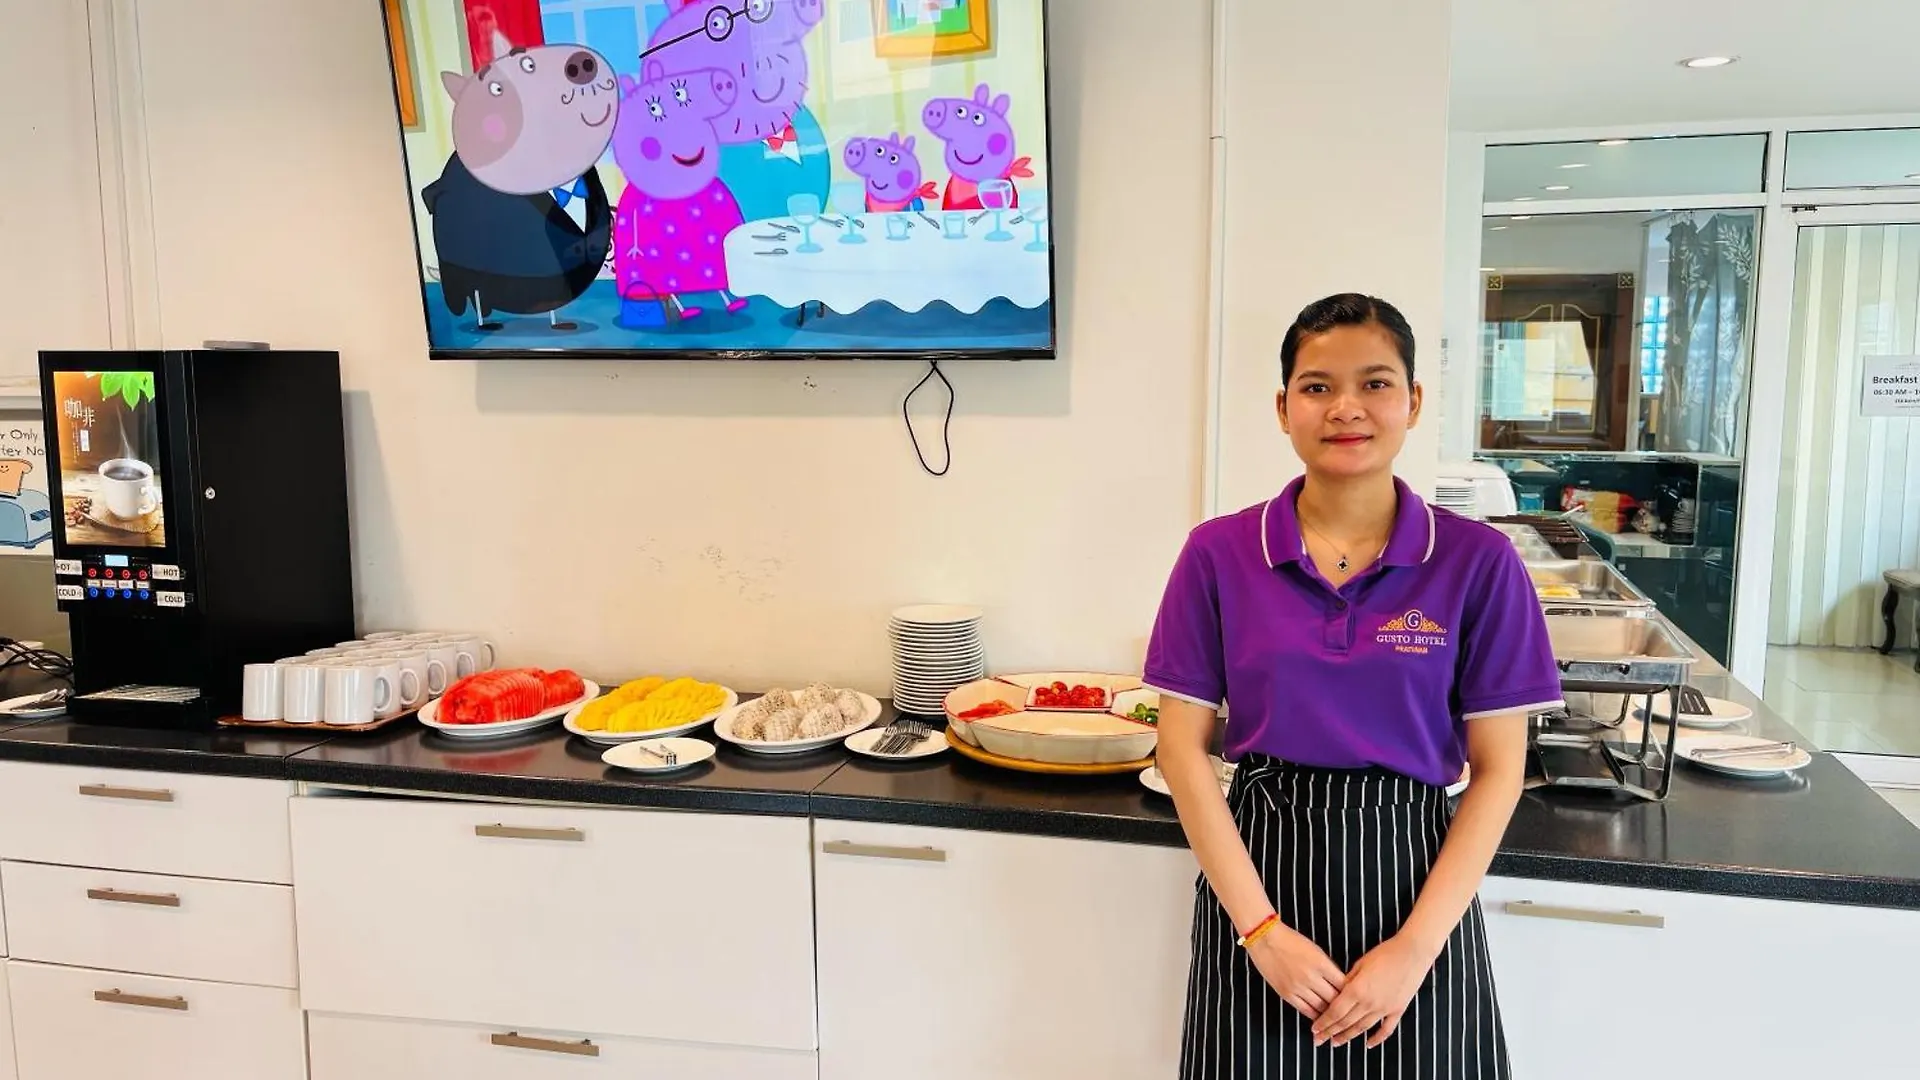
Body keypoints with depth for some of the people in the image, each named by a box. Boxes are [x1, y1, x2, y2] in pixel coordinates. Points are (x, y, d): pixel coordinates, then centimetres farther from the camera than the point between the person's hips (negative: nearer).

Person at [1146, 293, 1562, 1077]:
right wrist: (1262, 928, -10)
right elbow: (1182, 748, -5)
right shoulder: (1218, 555, -5)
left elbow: (1498, 768, -5)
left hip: (1412, 873, 0)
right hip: (1259, 865, 1)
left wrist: (1415, 947, -12)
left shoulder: (1478, 562, -6)